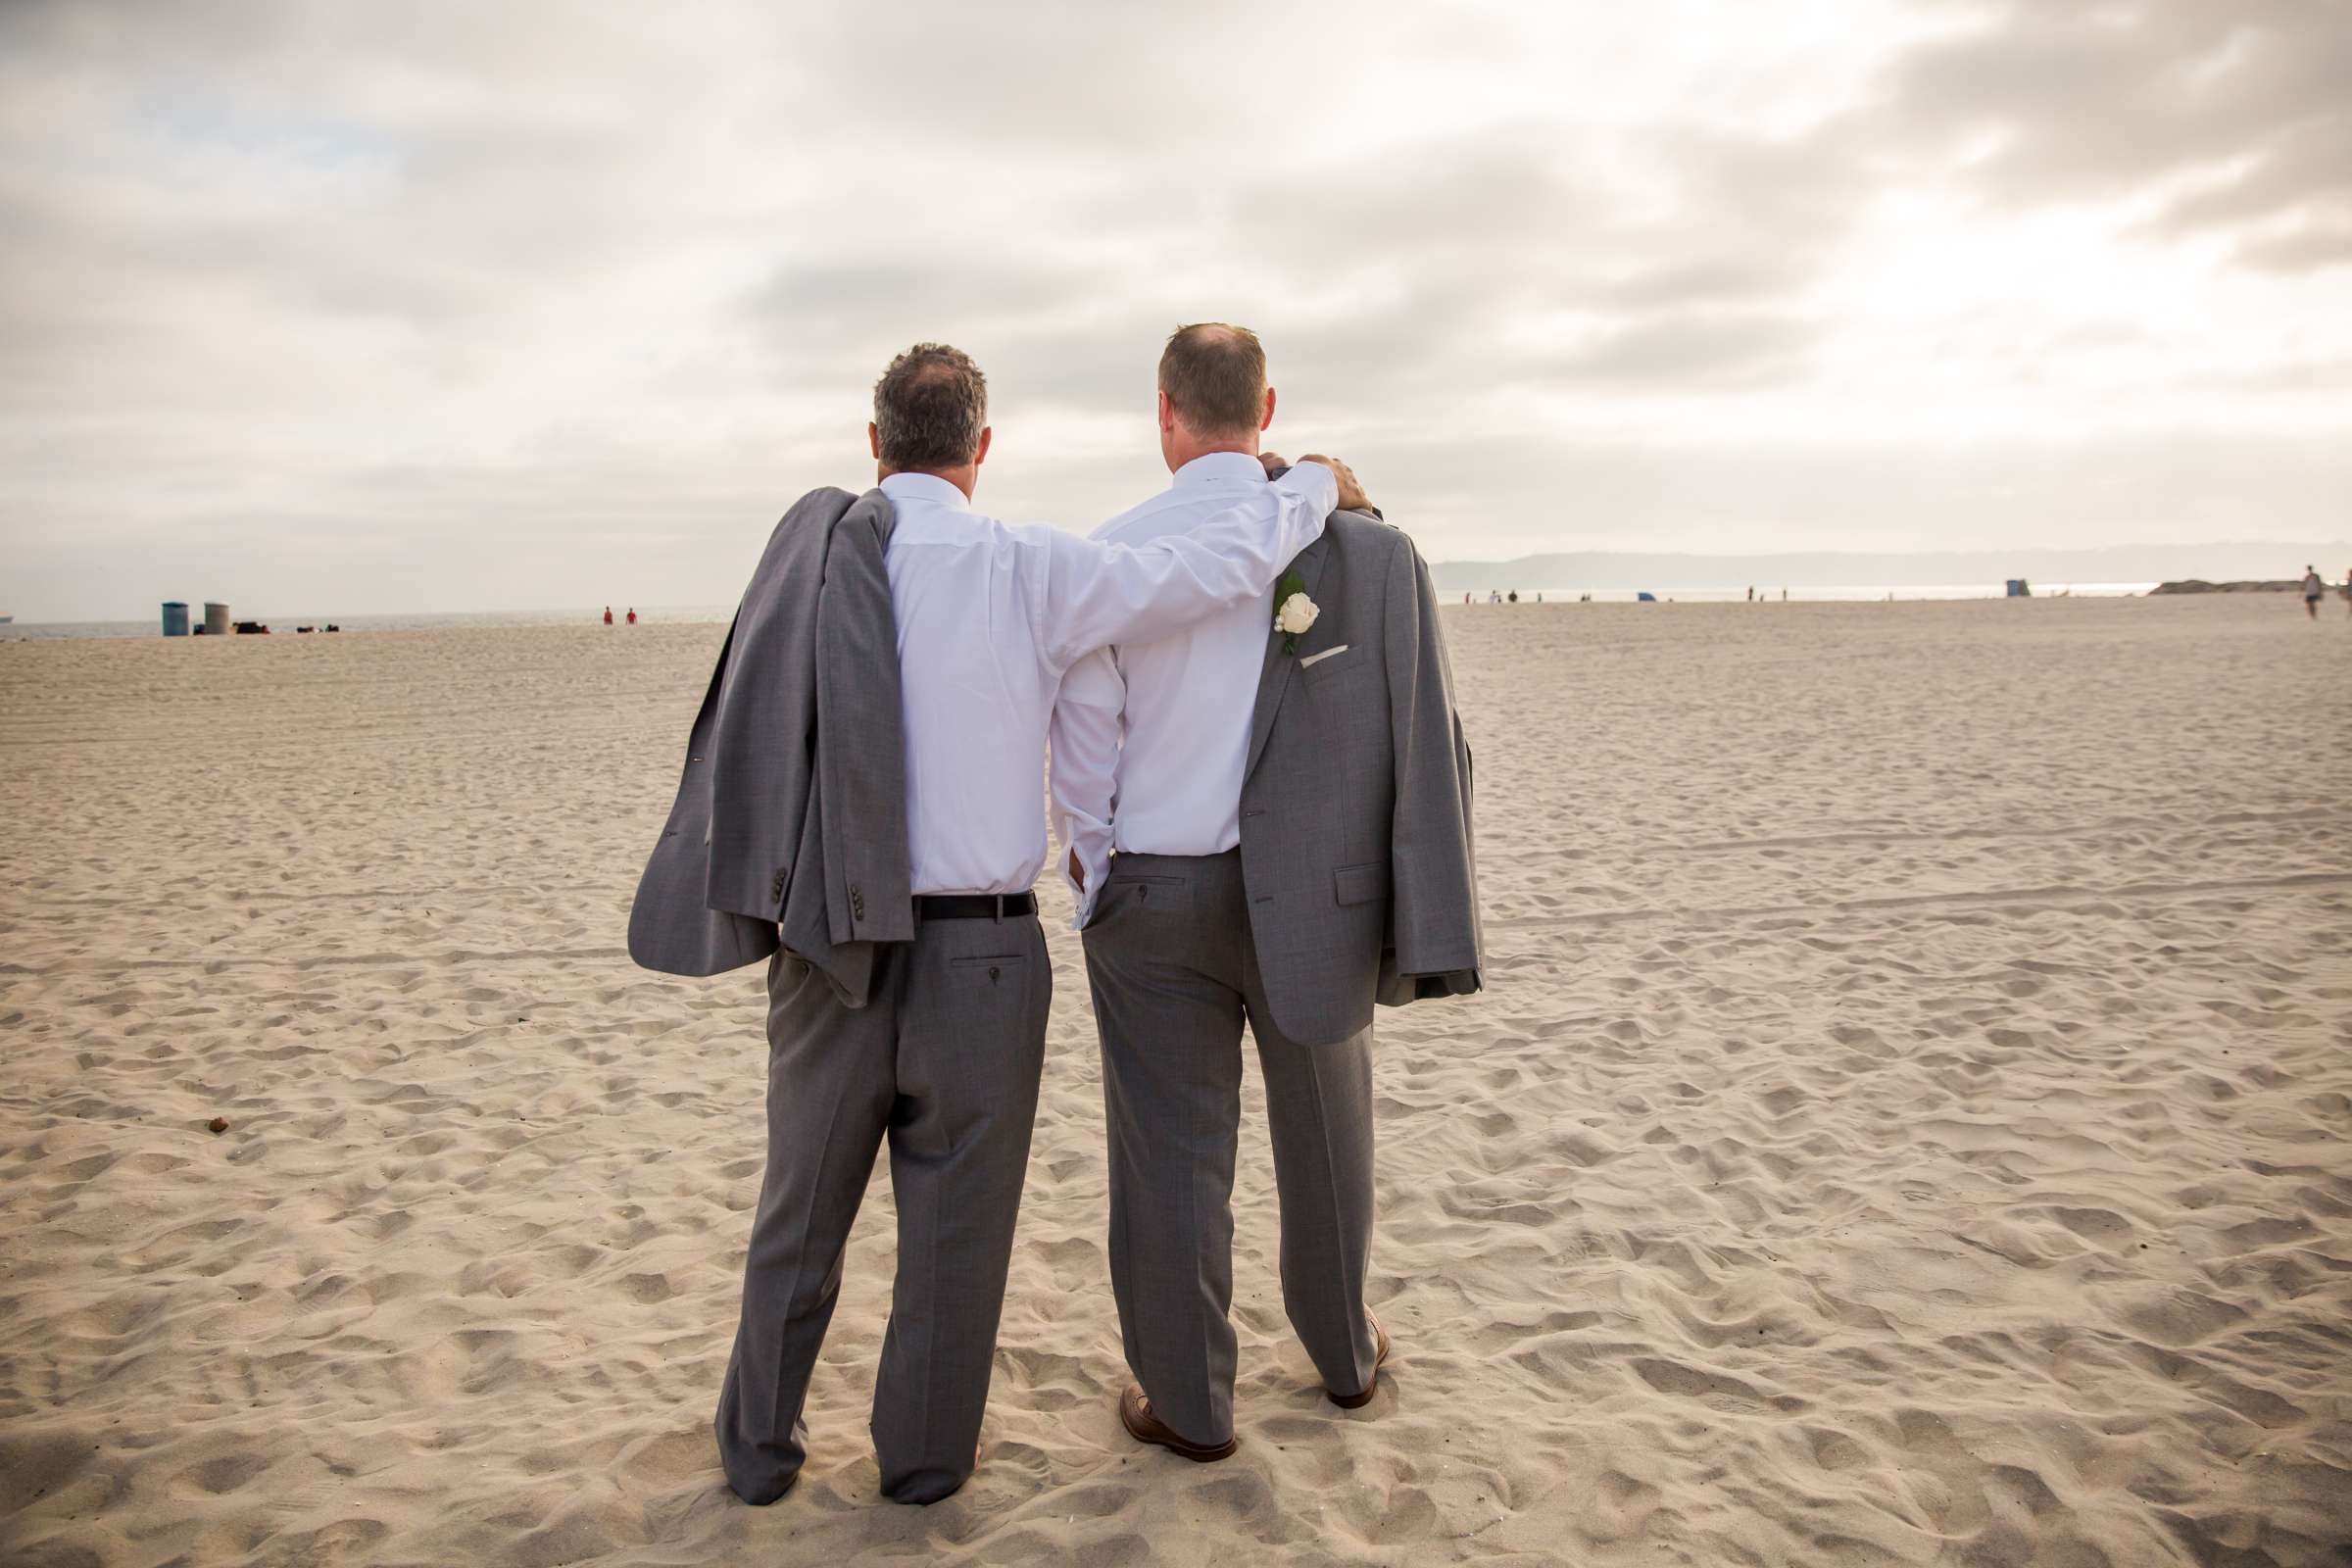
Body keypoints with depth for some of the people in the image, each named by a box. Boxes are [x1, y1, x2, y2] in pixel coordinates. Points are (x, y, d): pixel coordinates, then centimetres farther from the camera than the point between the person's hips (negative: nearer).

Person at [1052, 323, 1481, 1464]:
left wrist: (1095, 876, 11)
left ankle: (1189, 1405, 25)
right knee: (1323, 1129, 21)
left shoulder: (1108, 557, -8)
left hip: (1152, 899, -1)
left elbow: (1083, 753, -5)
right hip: (1312, 896, 2)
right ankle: (1345, 1354, 42)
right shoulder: (1366, 547, -6)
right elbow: (1423, 748, -8)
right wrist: (1425, 933, -4)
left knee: (1172, 1150, 11)